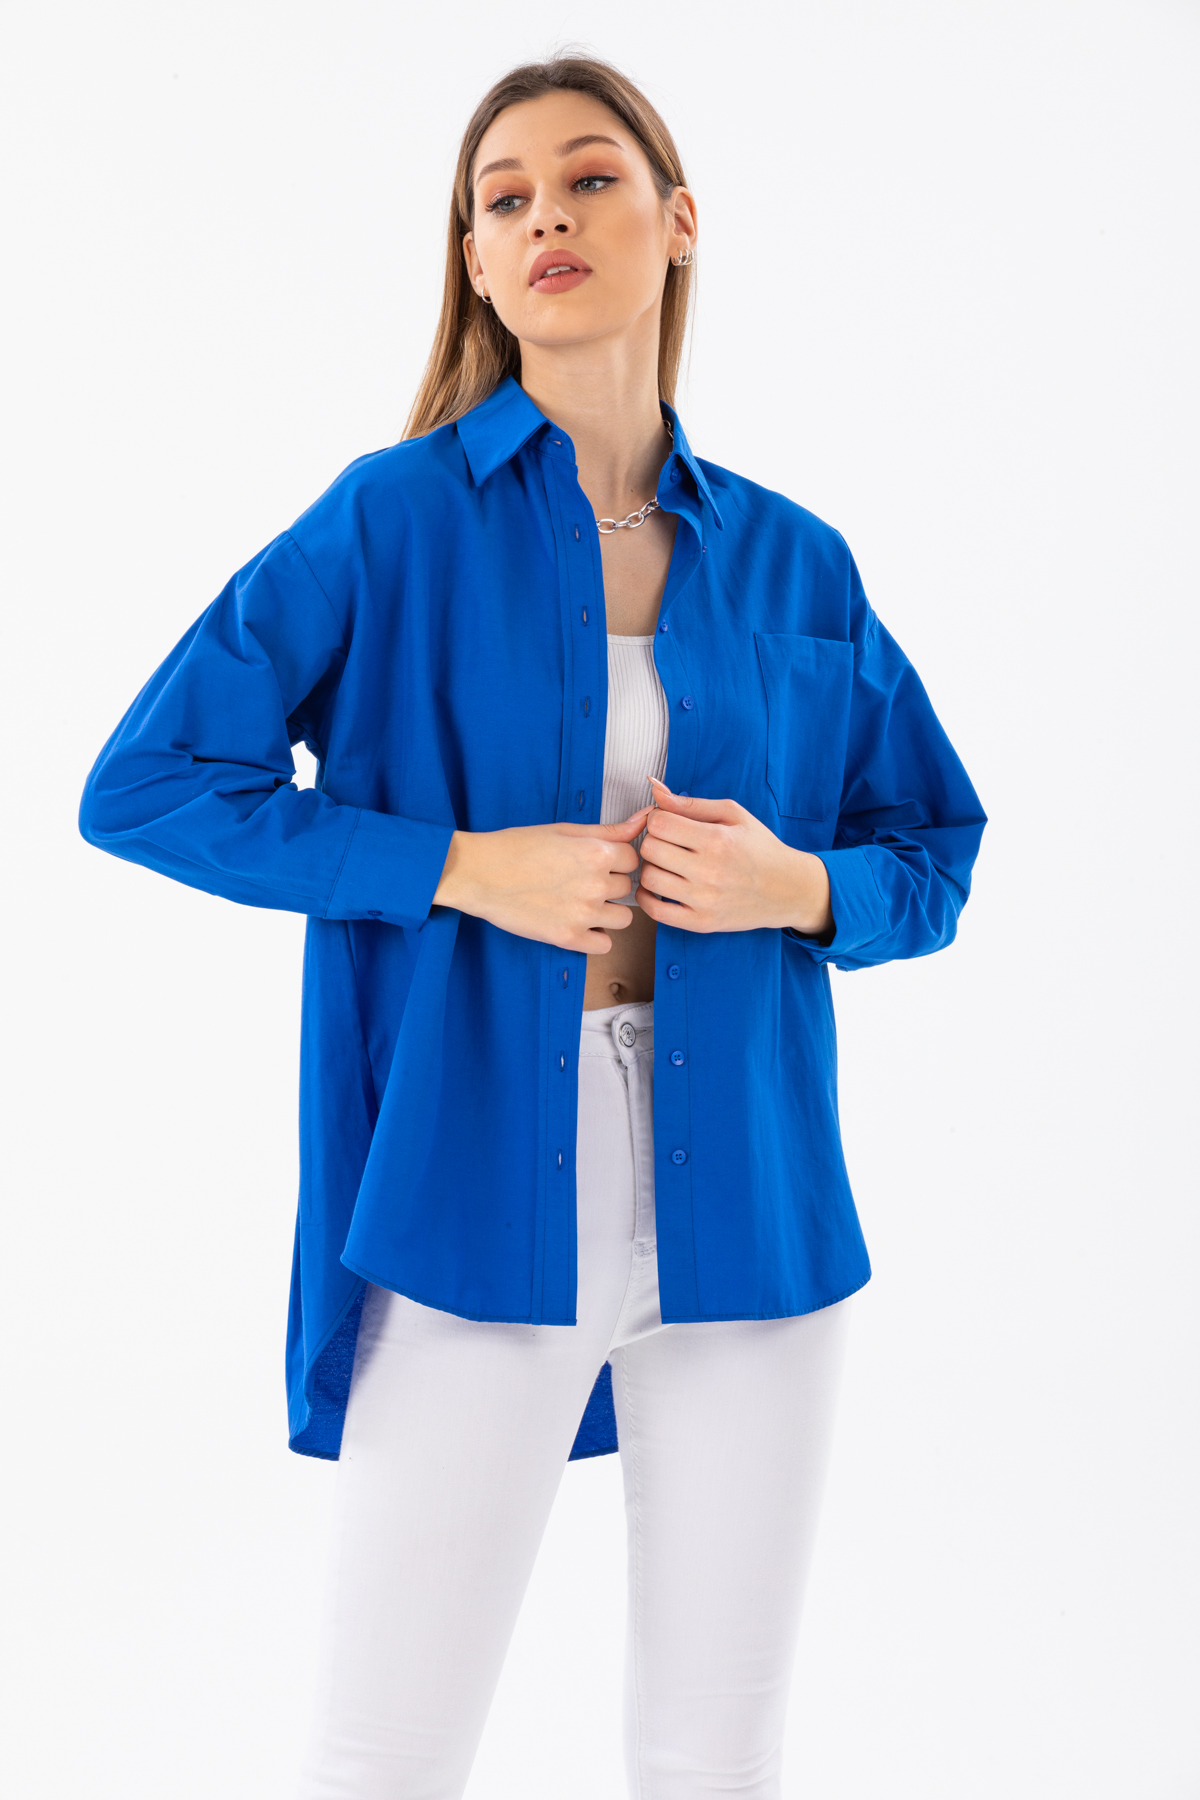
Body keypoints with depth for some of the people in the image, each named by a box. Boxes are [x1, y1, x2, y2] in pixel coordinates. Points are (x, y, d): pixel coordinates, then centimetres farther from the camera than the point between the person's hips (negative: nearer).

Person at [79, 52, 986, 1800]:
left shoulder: (794, 565, 8)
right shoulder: (395, 521, -1)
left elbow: (936, 855, 15)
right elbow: (145, 786, -3)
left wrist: (799, 885, -7)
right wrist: (463, 867, -13)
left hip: (746, 1201, 3)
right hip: (480, 1206, -2)